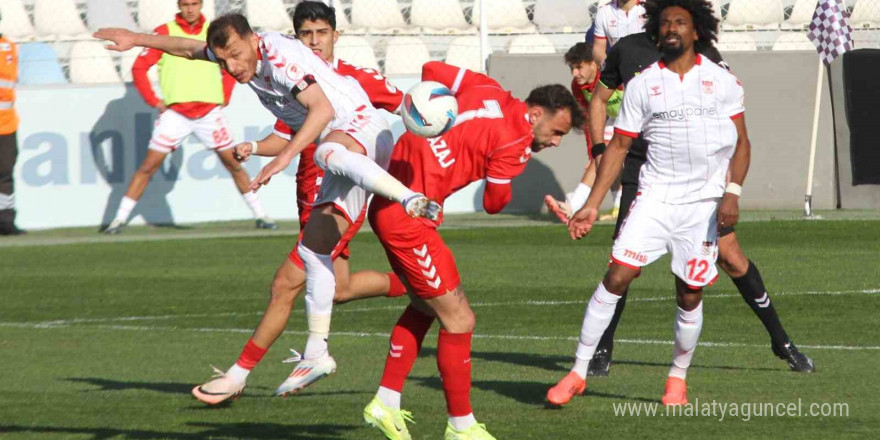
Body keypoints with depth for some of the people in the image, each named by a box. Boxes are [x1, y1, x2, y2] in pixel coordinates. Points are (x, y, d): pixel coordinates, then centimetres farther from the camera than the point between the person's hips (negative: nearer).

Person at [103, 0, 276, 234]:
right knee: (149, 166, -6)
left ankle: (260, 215, 14)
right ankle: (120, 218, 0)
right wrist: (154, 101, -5)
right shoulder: (165, 32, -1)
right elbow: (139, 68, 0)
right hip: (175, 113, -2)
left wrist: (224, 97, 10)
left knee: (233, 163, 4)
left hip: (209, 112, 2)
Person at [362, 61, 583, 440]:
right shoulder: (516, 142, -15)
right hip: (408, 219, -10)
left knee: (425, 306, 25)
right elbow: (494, 203, -4)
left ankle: (386, 402, 30)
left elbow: (432, 70, 12)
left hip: (385, 204, 10)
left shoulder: (489, 92, 6)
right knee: (459, 320, -1)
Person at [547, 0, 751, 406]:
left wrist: (732, 193, -9)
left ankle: (678, 377, 24)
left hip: (704, 202, 0)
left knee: (690, 297, 2)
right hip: (655, 196, 0)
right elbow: (618, 146, 7)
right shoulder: (642, 85, 4)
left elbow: (741, 141, 5)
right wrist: (592, 205, 1)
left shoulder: (722, 81, 4)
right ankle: (578, 372, -6)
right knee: (616, 277, -12)